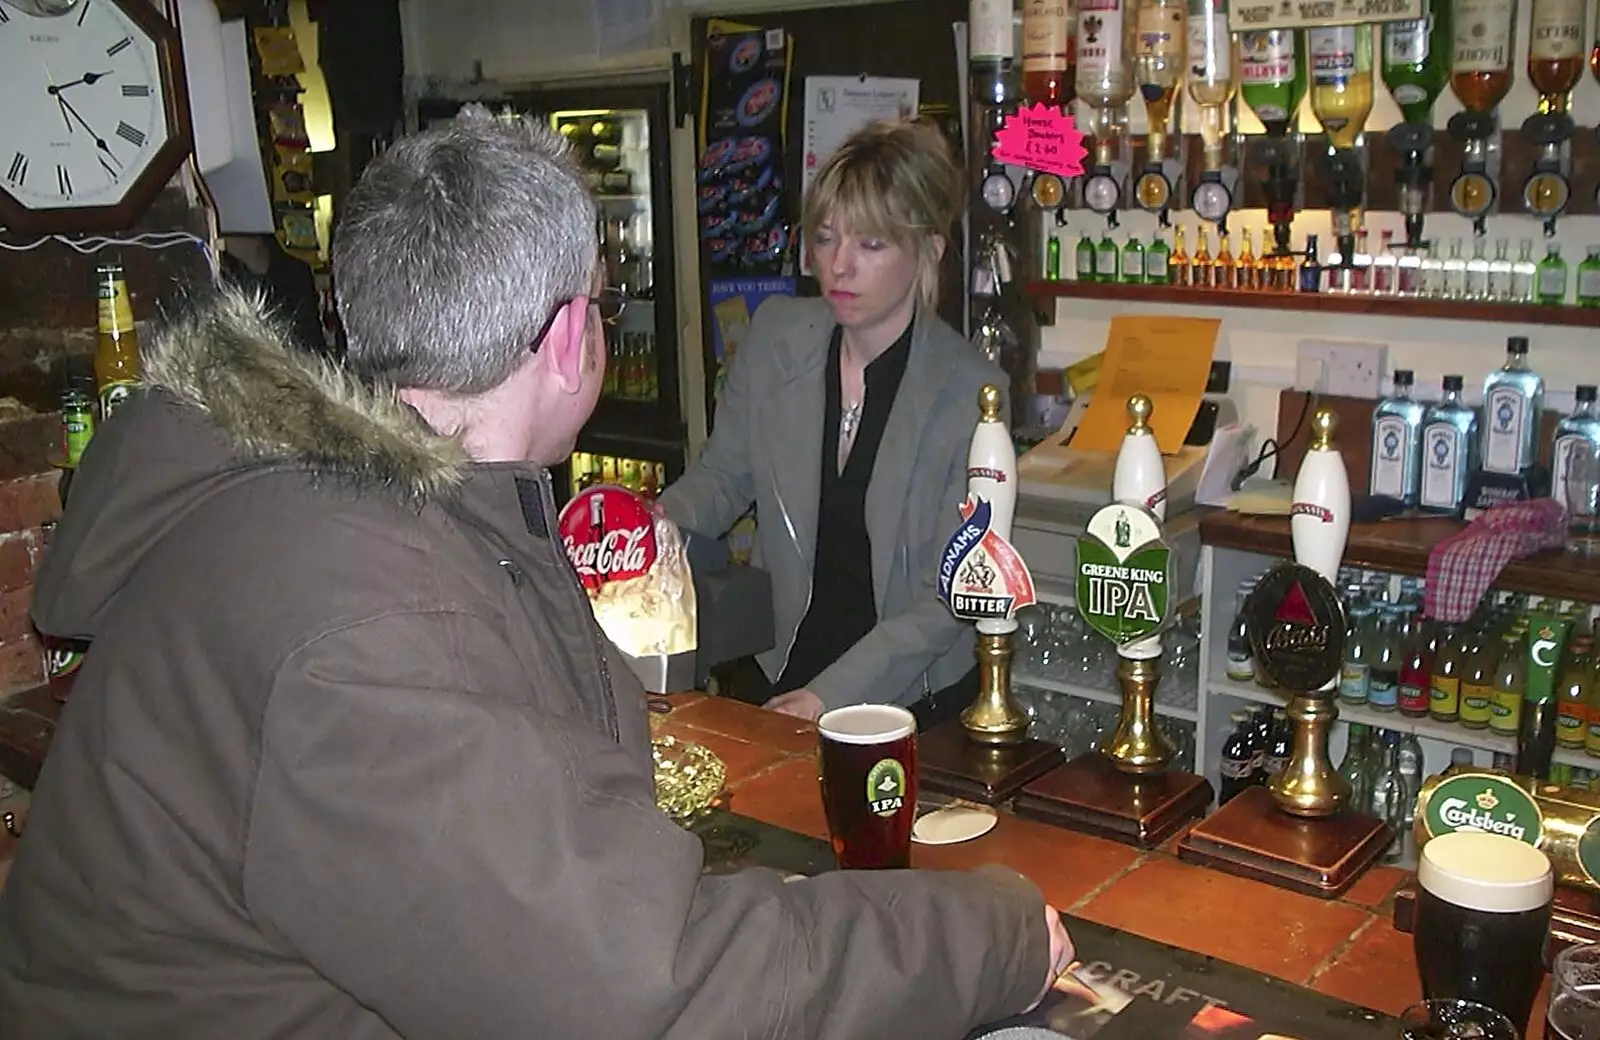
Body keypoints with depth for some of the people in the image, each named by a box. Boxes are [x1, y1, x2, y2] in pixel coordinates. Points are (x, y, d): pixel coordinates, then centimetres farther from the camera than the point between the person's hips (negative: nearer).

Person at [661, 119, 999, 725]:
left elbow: (949, 596, -12)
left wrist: (828, 698, -20)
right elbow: (722, 476, 10)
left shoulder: (971, 395, -11)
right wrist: (658, 527, -12)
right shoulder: (774, 336, 0)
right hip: (776, 671, 3)